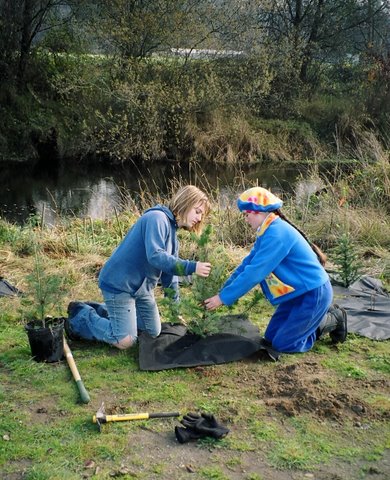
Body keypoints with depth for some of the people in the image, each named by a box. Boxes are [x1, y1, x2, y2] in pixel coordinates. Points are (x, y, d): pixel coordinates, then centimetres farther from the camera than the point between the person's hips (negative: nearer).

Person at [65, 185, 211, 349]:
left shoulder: (172, 231, 11)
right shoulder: (157, 218, -19)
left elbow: (170, 270, 14)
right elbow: (155, 256, -32)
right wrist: (191, 267, -36)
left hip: (142, 287, 10)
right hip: (119, 285, -10)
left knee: (153, 332, 16)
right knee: (126, 341, -10)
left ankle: (103, 311, 25)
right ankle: (81, 315, 10)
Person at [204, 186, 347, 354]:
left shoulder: (276, 234, -25)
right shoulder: (268, 232, 7)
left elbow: (254, 272, -26)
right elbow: (247, 265, 9)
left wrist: (223, 298, -19)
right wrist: (221, 292, 4)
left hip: (313, 293, -10)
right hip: (298, 292, 10)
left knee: (282, 344, -5)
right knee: (270, 339, 11)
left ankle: (333, 319, 9)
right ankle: (320, 317, 20)